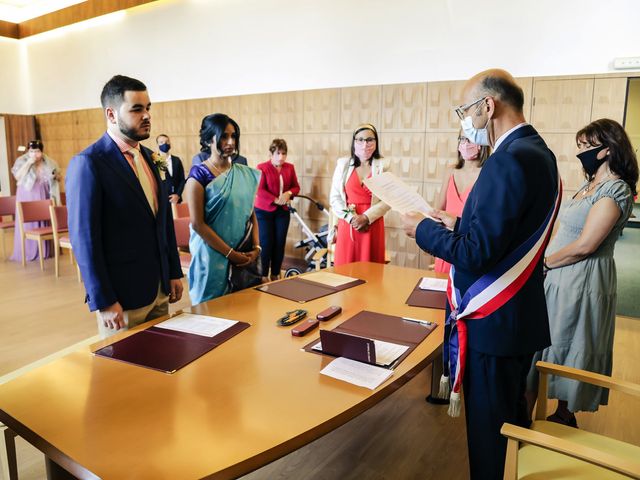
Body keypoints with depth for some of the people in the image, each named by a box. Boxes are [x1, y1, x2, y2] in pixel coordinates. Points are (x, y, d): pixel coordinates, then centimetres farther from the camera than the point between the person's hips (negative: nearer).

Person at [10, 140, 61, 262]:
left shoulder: (49, 162, 2)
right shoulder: (22, 161, -5)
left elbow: (59, 178, 11)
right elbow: (17, 177, -19)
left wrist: (57, 175, -13)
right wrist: (29, 162, -22)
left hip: (43, 197, 2)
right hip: (27, 197, -2)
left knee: (45, 223, 6)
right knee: (28, 224, -1)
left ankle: (45, 251, 16)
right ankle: (27, 253, 6)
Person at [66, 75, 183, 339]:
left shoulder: (148, 156, 9)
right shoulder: (88, 163, -13)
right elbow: (84, 238, -15)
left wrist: (174, 272, 12)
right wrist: (103, 302, -15)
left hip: (159, 288, 7)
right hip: (122, 295, -6)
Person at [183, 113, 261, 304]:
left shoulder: (246, 174, 7)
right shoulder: (199, 175, -9)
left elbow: (252, 215, 10)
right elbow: (197, 224, -13)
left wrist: (256, 247, -5)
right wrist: (230, 253, -14)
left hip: (245, 257, 5)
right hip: (213, 257, -5)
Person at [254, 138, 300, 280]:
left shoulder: (290, 167, 6)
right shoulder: (262, 167, -9)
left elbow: (296, 187, 9)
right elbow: (260, 189, -15)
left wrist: (289, 193, -12)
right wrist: (276, 200, -20)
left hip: (283, 211, 5)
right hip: (264, 211, -4)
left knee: (280, 243, 6)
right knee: (266, 243, -2)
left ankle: (276, 274, 18)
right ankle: (263, 275, 9)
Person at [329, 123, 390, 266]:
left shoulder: (383, 166, 1)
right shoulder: (343, 164, 5)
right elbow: (334, 197, 2)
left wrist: (366, 217, -14)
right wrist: (351, 217, -10)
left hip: (373, 225, -1)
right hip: (347, 224, 1)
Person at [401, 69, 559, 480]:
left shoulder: (508, 160, -23)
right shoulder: (538, 152, 9)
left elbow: (476, 254, -25)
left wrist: (423, 228, -11)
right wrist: (457, 225, 6)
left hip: (494, 323, -10)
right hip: (521, 316, 10)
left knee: (490, 431, 8)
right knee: (511, 421, 25)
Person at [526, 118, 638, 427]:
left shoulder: (615, 189, -16)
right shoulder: (591, 184, 12)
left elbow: (584, 245, -21)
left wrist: (546, 261, -9)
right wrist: (546, 261, 1)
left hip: (581, 280, -8)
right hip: (561, 277, 8)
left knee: (566, 347, 5)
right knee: (554, 344, 15)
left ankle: (564, 417, 23)